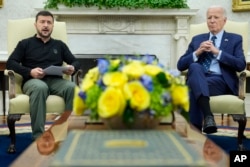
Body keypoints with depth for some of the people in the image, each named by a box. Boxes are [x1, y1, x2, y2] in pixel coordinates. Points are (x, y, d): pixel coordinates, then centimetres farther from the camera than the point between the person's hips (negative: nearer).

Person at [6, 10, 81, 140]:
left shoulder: (59, 45, 26)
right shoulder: (25, 44, 18)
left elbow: (75, 62, 21)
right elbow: (10, 63, 6)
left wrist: (73, 68, -6)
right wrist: (30, 72, -13)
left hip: (56, 81, 2)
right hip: (33, 81, -2)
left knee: (72, 87, -34)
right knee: (40, 87, -41)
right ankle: (38, 136, -41)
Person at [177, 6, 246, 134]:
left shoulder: (235, 39, 15)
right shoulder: (197, 39, 22)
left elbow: (241, 65, -2)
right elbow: (180, 65, 14)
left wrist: (218, 52, -8)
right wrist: (197, 52, -4)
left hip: (222, 81, -2)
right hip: (198, 78, 3)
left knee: (195, 89, -35)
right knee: (195, 66, -35)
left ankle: (196, 129, -31)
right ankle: (207, 115, -48)